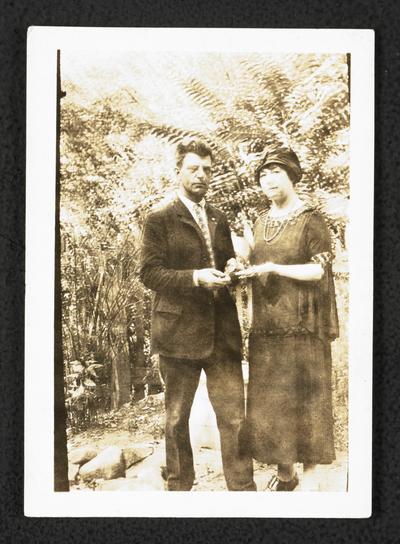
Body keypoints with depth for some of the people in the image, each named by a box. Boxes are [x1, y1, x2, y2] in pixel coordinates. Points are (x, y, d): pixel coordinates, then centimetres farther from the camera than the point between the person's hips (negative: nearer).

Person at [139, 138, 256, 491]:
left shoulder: (219, 220, 17)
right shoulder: (160, 220, 0)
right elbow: (149, 272, -8)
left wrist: (232, 269, 2)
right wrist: (195, 278, -21)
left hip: (222, 331, 4)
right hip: (180, 332, -4)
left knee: (234, 417, 0)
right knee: (177, 418, 10)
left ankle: (243, 488, 9)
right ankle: (179, 486, 27)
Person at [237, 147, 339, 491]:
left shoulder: (311, 221, -4)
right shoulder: (261, 223, 14)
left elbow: (319, 270, -11)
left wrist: (274, 269, -19)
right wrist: (242, 272, 3)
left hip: (302, 327, -6)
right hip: (266, 327, 6)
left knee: (304, 400, -1)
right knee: (270, 403, 7)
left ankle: (311, 475, 11)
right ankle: (285, 474, 20)